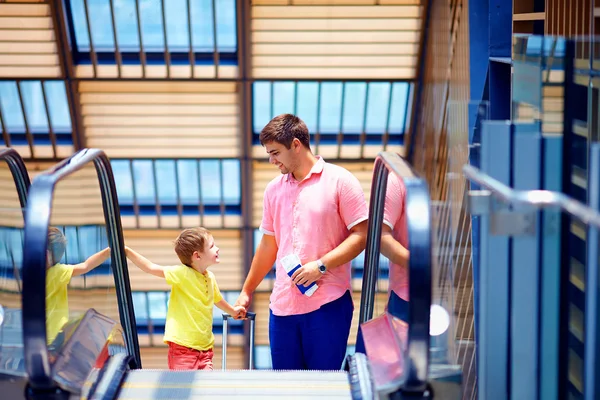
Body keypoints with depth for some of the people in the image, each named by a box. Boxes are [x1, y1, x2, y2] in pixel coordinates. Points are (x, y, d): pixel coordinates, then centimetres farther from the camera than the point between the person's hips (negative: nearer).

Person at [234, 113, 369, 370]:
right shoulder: (274, 190, 14)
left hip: (328, 303, -5)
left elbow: (361, 234, -7)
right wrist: (247, 291, 22)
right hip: (282, 305, 5)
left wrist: (321, 265, -16)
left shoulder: (339, 181, -3)